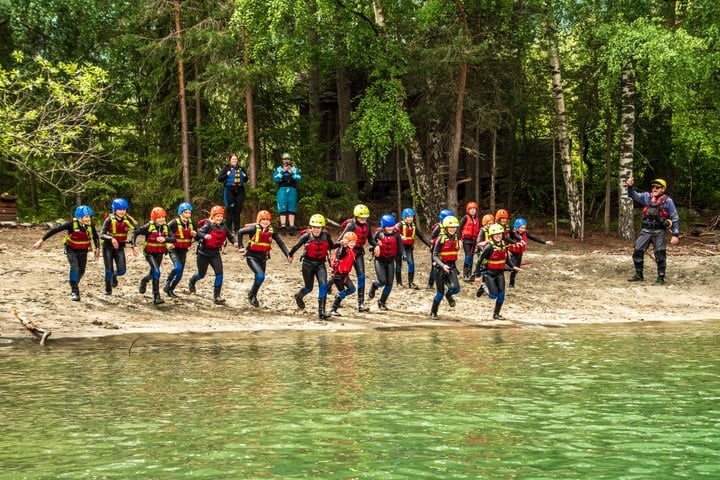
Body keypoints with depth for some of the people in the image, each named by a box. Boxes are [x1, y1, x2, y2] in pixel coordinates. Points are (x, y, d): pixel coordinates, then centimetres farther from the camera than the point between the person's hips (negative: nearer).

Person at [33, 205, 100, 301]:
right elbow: (55, 229, -26)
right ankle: (74, 291, -15)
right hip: (71, 250, -4)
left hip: (83, 251, 4)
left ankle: (75, 285, 42)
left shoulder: (90, 225, -18)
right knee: (74, 267, -23)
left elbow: (95, 236, 2)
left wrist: (97, 248, -8)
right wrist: (42, 240, -26)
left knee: (81, 271, 11)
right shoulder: (72, 224, -29)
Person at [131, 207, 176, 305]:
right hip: (149, 253, -5)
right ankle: (156, 297, -11)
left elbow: (173, 238, -16)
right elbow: (135, 232, -10)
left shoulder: (165, 227, -7)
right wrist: (133, 244, -21)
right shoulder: (148, 226, -17)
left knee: (154, 272, 20)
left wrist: (165, 239, -36)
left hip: (159, 253, 5)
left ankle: (144, 280, 52)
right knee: (156, 272, -21)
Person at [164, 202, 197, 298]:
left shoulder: (191, 223, 0)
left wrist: (195, 234, -8)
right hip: (174, 249, -6)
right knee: (177, 267, -27)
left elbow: (193, 234, 14)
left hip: (183, 250, 6)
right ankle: (167, 284, -7)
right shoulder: (174, 223, -18)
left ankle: (170, 290, 25)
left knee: (180, 273, 7)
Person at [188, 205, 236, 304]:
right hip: (204, 252, -4)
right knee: (201, 274, 11)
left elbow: (230, 235, 9)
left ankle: (216, 296, -7)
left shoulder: (223, 226, -1)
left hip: (215, 253, 4)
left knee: (219, 273, -12)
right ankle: (192, 281, 48)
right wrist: (205, 236, -53)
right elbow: (199, 232, -31)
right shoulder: (208, 225, -16)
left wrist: (234, 242, -13)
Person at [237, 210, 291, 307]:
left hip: (263, 257, 5)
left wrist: (288, 255, -10)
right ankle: (252, 295, -3)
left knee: (259, 278, 12)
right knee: (260, 276, -21)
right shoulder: (254, 228, -13)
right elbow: (240, 232, -9)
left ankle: (253, 297, 33)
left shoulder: (271, 231, -1)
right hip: (252, 257, -5)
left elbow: (281, 243, -1)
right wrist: (241, 247, -8)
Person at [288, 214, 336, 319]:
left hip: (320, 264, 2)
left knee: (323, 285, -18)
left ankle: (321, 311, -14)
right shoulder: (307, 236, -14)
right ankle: (298, 296, 48)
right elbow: (296, 246, 2)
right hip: (308, 264, -2)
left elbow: (331, 246, 10)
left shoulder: (326, 235, -7)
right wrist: (290, 255, 16)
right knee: (309, 287, 11)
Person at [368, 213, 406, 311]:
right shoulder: (379, 234, -9)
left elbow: (400, 247, -7)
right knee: (383, 281, -16)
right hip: (379, 260, -3)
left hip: (390, 261, 3)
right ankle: (374, 286, 21)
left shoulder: (396, 235, -4)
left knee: (389, 283, 2)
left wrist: (403, 255, -25)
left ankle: (382, 302, 19)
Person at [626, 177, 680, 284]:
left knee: (660, 255, -3)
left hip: (659, 231, -3)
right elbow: (634, 195, 1)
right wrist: (630, 187, -21)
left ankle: (661, 278, 8)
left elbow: (675, 218, -2)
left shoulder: (667, 201, -3)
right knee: (637, 251, 1)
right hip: (646, 230, 3)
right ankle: (638, 275, 15)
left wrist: (675, 235, -7)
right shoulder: (646, 197, 8)